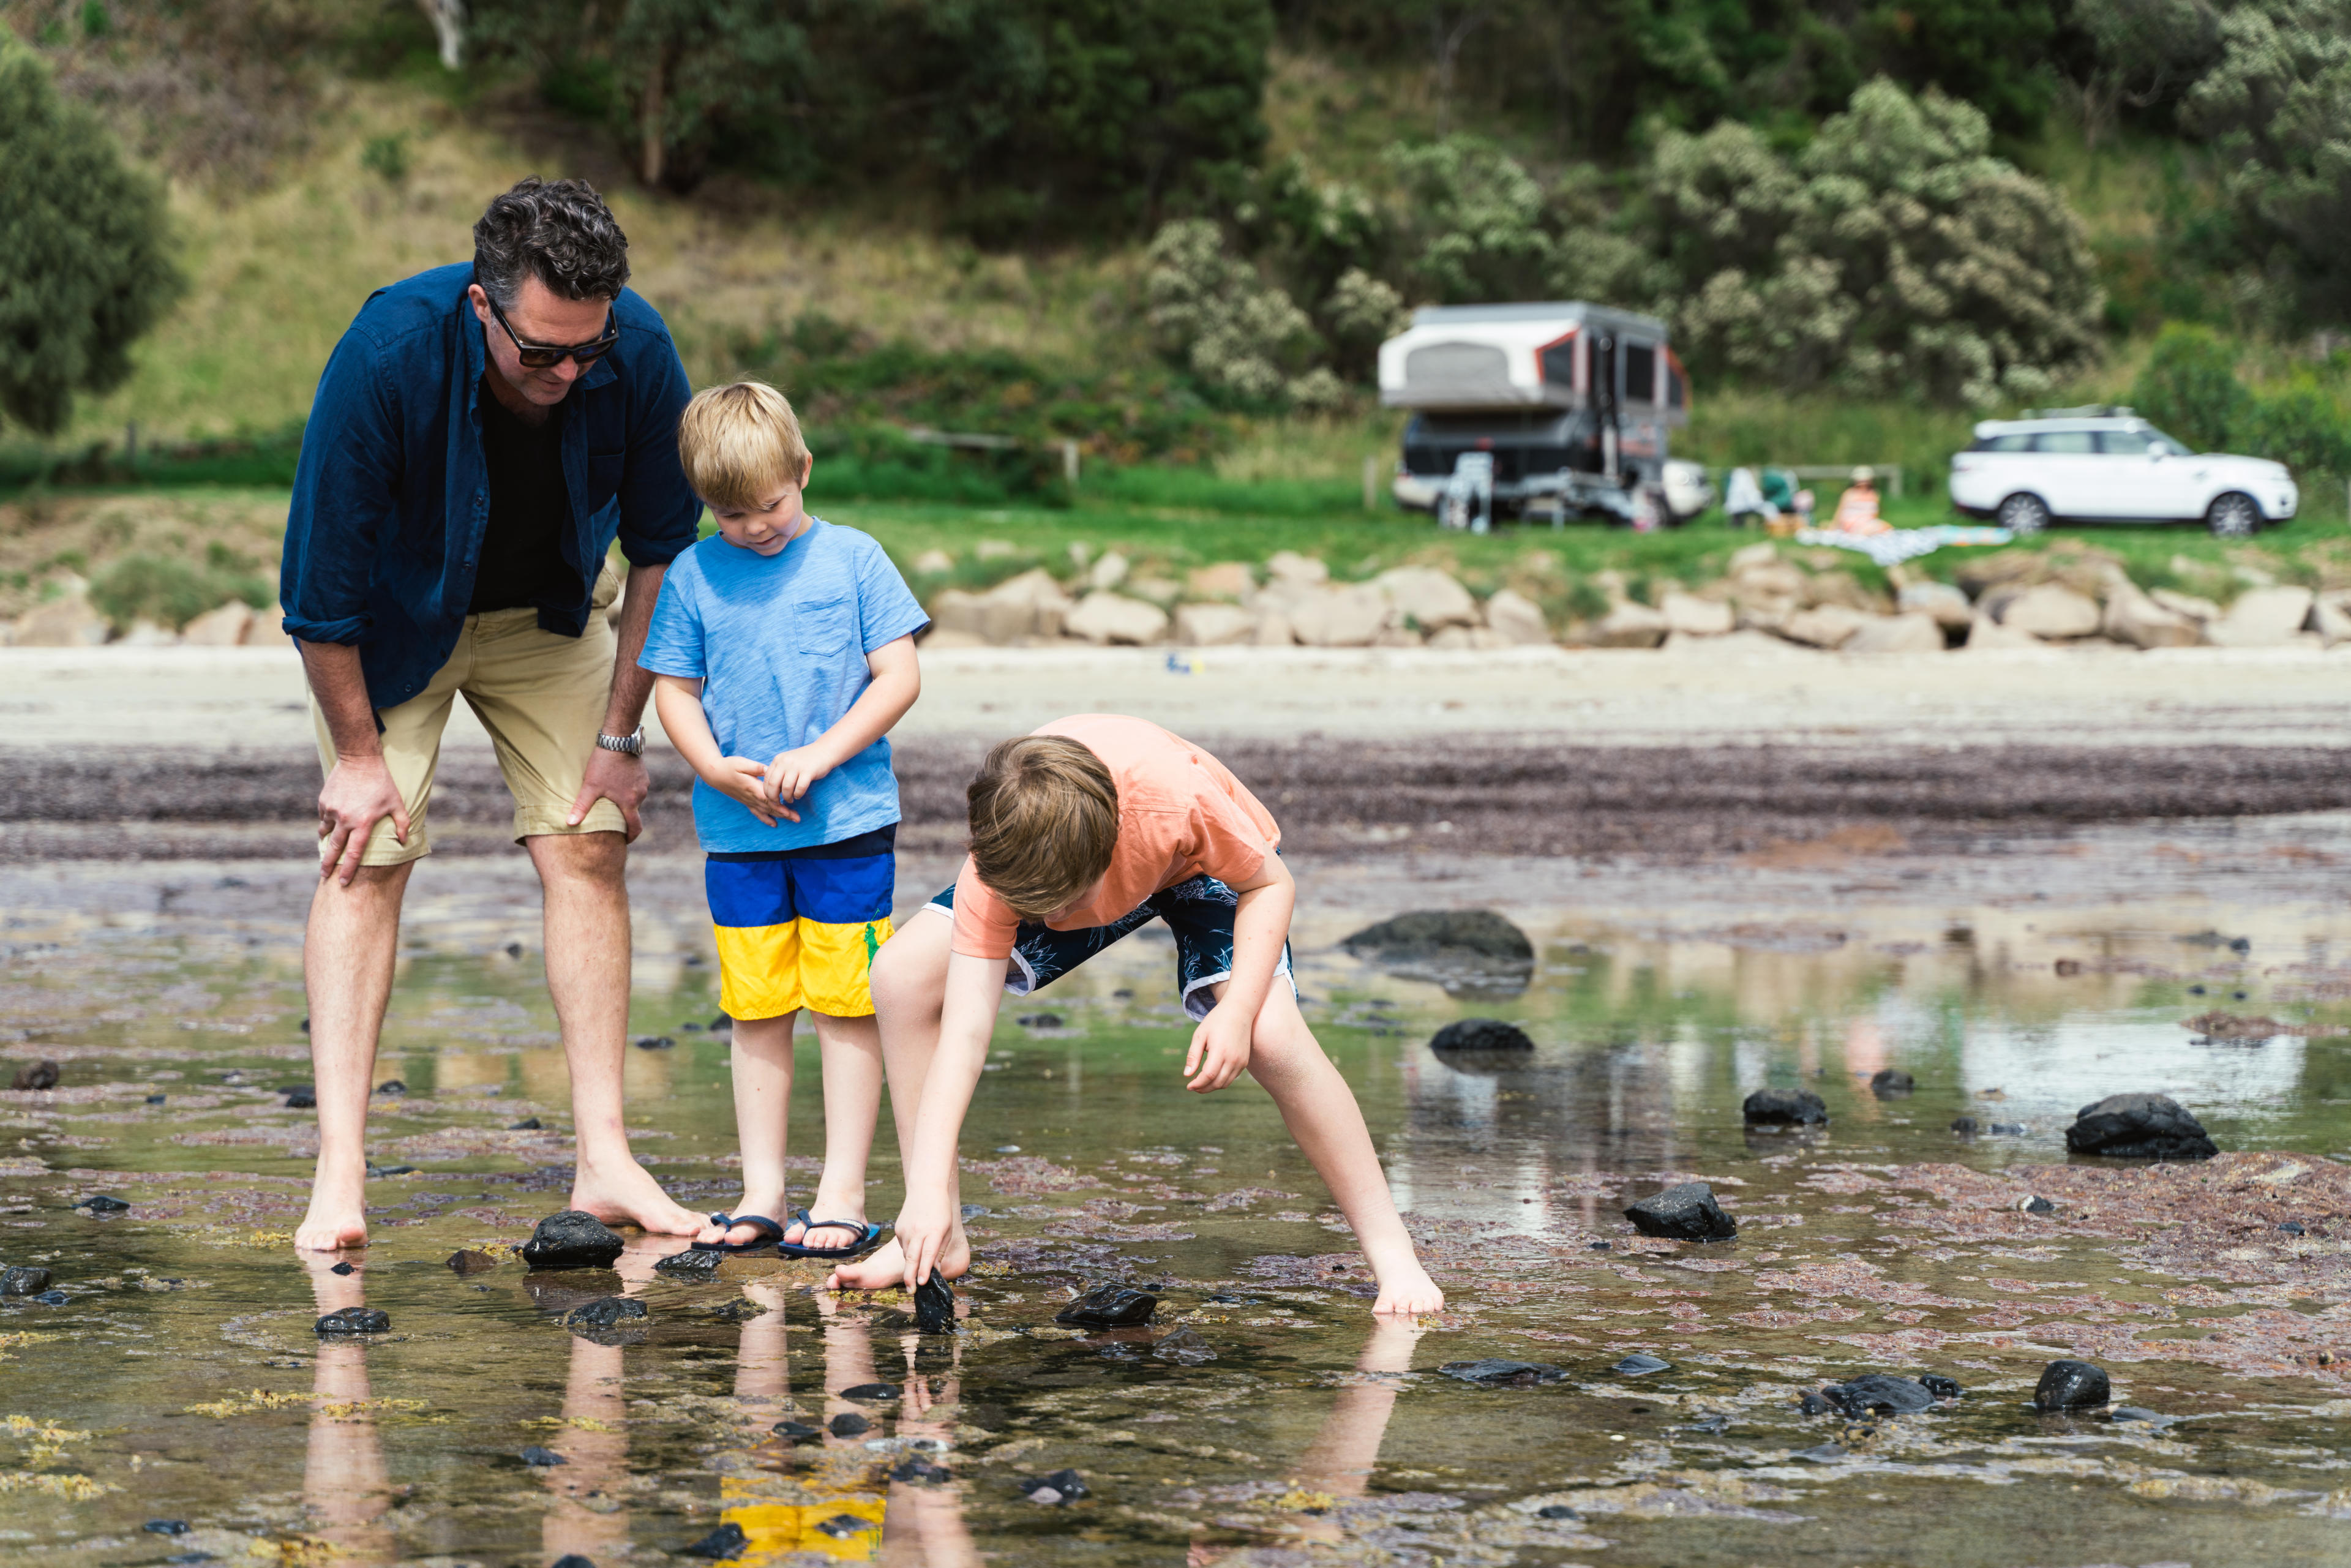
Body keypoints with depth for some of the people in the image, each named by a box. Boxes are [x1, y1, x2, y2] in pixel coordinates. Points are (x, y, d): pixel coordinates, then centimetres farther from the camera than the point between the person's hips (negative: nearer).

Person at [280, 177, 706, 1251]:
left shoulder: (639, 354, -27)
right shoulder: (388, 355, -36)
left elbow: (661, 549, -10)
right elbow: (321, 582, -25)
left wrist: (620, 734, -9)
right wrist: (356, 753, -18)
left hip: (549, 616, 3)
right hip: (394, 618, -2)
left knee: (587, 844, -6)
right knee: (366, 858, -11)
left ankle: (604, 1161, -3)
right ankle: (339, 1180, -12)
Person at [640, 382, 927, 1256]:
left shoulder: (852, 560, -1)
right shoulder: (693, 575, 4)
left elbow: (900, 678, -3)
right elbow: (675, 691, 8)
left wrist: (820, 755, -14)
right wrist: (715, 767, -11)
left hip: (847, 823, -2)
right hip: (738, 829, 2)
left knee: (845, 1004, 0)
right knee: (756, 1009, 7)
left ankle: (844, 1194, 5)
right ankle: (763, 1192, 14)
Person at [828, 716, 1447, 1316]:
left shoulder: (1178, 800, -44)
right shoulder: (996, 865, -36)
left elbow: (1272, 885, -24)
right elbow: (965, 1030, -36)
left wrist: (1237, 1012, -39)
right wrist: (928, 1190, -44)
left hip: (1211, 866, -3)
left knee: (1272, 1036, -30)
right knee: (904, 975, -14)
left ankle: (1392, 1254, -15)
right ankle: (941, 1242, -2)